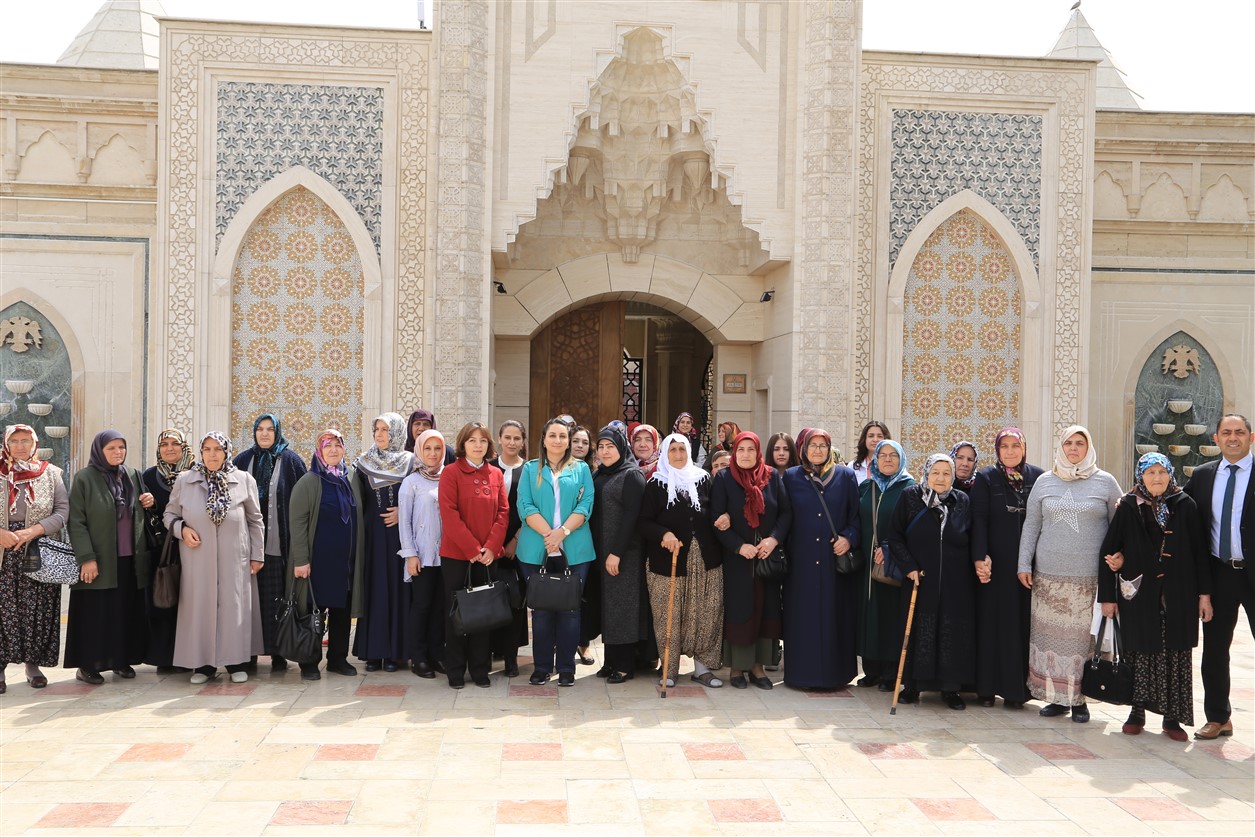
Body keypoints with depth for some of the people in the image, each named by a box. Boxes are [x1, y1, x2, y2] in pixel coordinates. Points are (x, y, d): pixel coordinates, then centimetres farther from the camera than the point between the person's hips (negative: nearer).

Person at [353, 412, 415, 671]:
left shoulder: (410, 462, 1)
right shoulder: (364, 463, 7)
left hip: (399, 533, -2)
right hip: (372, 534, 2)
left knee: (397, 588, -1)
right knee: (374, 589, 1)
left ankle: (395, 650, 5)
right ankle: (373, 650, 6)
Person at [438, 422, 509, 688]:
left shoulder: (496, 474, 9)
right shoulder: (451, 472, -3)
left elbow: (503, 512, 5)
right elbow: (449, 514, -10)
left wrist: (491, 546, -8)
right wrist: (472, 548, -15)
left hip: (488, 555, 4)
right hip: (456, 555, -3)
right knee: (457, 613, 4)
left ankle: (480, 669, 17)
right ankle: (455, 671, 14)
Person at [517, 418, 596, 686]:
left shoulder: (581, 469, 11)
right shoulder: (530, 469, 11)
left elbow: (586, 504, 0)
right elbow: (525, 506, -1)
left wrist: (563, 531, -14)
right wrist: (547, 534, -14)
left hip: (574, 550, 0)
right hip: (536, 550, 0)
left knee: (570, 608, 1)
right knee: (541, 608, 4)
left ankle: (566, 667, 9)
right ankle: (542, 666, 12)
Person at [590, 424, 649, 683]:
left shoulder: (632, 475, -8)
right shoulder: (598, 475, 13)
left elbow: (631, 515, -15)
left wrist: (617, 552, -19)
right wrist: (598, 551, 6)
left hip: (625, 553, -7)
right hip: (601, 552, 7)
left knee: (623, 606, -3)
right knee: (607, 604, 8)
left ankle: (625, 665, 4)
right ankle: (611, 660, 14)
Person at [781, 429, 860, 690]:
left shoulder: (845, 476, 5)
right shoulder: (791, 477, 6)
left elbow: (856, 514, 4)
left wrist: (849, 538, -11)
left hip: (836, 558, 0)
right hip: (802, 559, 0)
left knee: (835, 614, 2)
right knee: (803, 617, 2)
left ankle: (835, 672, 12)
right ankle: (802, 672, 10)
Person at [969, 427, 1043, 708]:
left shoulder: (1038, 477, 6)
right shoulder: (985, 478, 1)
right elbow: (979, 519, -5)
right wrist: (980, 556, -16)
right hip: (996, 562, -1)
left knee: (1024, 622, 3)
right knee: (993, 621, 2)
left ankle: (1018, 687, 9)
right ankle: (987, 687, 8)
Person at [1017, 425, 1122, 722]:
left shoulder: (1105, 482, 5)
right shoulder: (1044, 482, 9)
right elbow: (1031, 526, 11)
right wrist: (1024, 564, 6)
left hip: (1091, 577, -2)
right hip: (1049, 575, 2)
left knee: (1084, 636, -1)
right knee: (1052, 634, 3)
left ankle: (1080, 698, 9)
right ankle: (1056, 696, 12)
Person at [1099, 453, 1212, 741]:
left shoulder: (1185, 506, 0)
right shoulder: (1128, 508, -2)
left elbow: (1200, 551, 2)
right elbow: (1108, 552, 0)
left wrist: (1204, 594, -1)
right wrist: (1108, 596, -2)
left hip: (1178, 595, 1)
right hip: (1139, 595, -1)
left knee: (1176, 655, 4)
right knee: (1141, 652, 5)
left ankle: (1172, 717, 13)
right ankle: (1137, 712, 18)